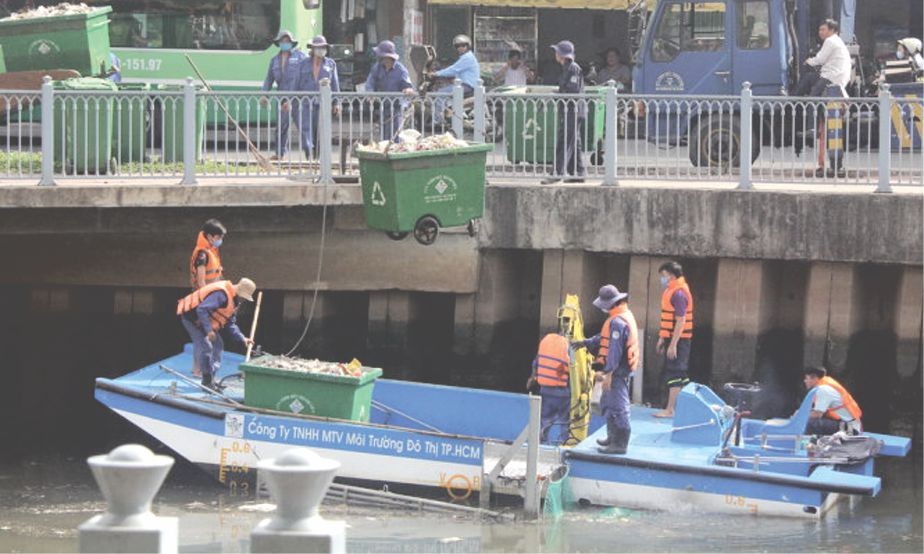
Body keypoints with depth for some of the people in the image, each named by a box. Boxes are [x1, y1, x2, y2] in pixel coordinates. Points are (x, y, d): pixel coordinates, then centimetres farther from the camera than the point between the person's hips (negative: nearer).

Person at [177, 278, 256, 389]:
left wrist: (242, 338, 3)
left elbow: (230, 324, 13)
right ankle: (207, 382, -9)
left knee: (217, 345, 11)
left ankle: (210, 380, 15)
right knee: (206, 347, -17)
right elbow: (202, 309, -34)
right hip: (191, 316, -11)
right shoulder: (221, 294, -28)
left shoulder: (234, 300, 6)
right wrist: (208, 330, -34)